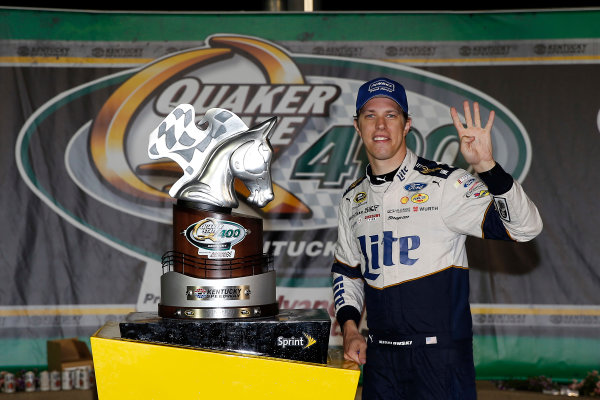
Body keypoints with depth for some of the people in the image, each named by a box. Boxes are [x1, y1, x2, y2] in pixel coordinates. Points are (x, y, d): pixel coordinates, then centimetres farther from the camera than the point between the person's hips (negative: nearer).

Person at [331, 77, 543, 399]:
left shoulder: (445, 184, -8)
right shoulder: (352, 199, 10)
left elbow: (525, 227, -17)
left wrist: (487, 167, -31)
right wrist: (349, 329, 6)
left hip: (441, 356, -5)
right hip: (379, 355, 5)